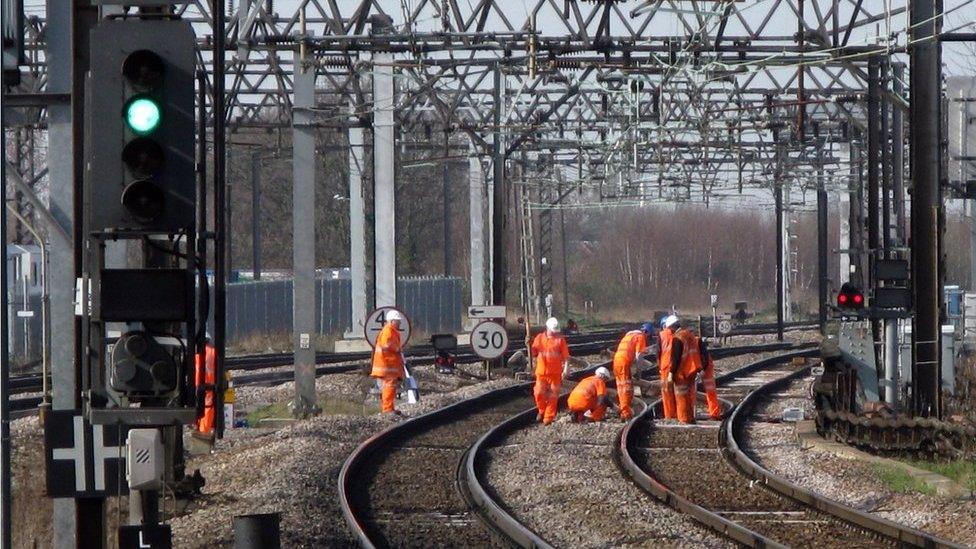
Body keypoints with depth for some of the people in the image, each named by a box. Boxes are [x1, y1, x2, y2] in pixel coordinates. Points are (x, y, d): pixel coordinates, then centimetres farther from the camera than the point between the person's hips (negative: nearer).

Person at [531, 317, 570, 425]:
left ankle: (549, 417, 10)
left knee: (553, 396, 2)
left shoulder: (560, 340, -1)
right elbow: (533, 353, 11)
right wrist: (529, 346, -7)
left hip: (555, 373, -2)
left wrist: (566, 367, -12)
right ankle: (542, 411, 21)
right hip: (542, 372, 2)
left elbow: (565, 356, -1)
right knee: (539, 393, -5)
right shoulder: (540, 338, 5)